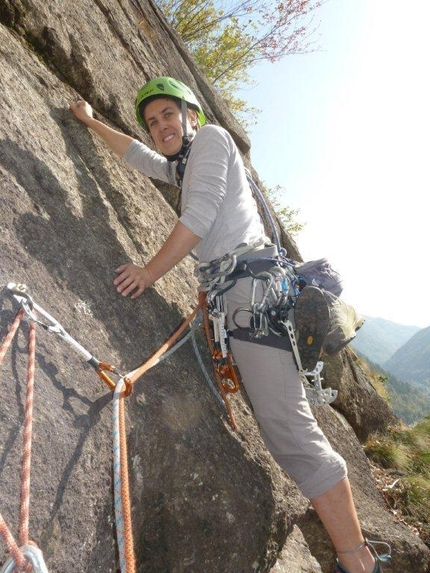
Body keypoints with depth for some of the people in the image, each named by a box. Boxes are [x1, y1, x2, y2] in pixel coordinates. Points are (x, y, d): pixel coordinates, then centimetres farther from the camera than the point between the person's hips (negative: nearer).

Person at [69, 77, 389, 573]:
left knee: (286, 425, -16)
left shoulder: (210, 136, 7)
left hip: (252, 281, -9)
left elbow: (200, 214, -7)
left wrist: (149, 273, -3)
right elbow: (137, 155, 48)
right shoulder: (179, 166, 31)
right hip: (234, 290, 10)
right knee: (280, 422, 10)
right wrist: (92, 122, 58)